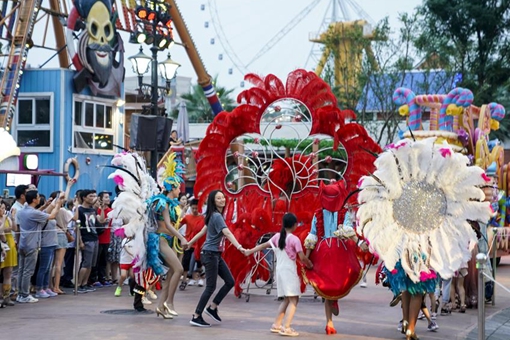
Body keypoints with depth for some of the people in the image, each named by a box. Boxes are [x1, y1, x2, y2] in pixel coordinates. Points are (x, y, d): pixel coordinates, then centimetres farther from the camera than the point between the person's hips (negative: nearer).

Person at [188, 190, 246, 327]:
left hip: (216, 255, 9)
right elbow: (228, 233, -31)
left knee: (230, 282, 7)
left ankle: (212, 308, 16)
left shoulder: (215, 216, 12)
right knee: (211, 286, -6)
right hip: (210, 254, -9)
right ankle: (196, 317, 0)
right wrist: (239, 247, -43)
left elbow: (203, 231, 22)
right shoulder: (216, 216, -17)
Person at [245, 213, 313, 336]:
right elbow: (302, 258, -13)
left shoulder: (277, 236, 7)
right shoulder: (294, 239, -11)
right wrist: (311, 265, 4)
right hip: (289, 271, -7)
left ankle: (276, 325, 18)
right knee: (294, 300, -5)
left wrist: (249, 251, 27)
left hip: (280, 270, 7)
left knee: (287, 299, 18)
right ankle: (286, 328, -15)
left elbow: (264, 245, 15)